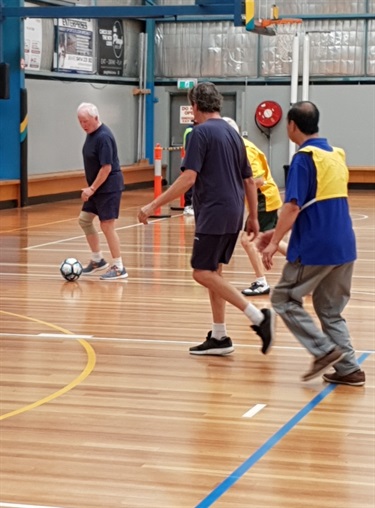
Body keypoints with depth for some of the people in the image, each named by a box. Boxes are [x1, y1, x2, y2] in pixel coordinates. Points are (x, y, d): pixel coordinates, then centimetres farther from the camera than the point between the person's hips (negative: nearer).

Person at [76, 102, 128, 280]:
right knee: (84, 219, 12)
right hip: (97, 188, 10)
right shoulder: (91, 134, 9)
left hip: (108, 188, -10)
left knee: (107, 225, -7)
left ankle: (118, 268, 0)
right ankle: (98, 260, 25)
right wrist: (91, 188, 15)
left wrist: (92, 189, -20)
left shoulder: (103, 137, -20)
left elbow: (106, 167, -23)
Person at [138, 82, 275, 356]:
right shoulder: (232, 133, 14)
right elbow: (249, 181, 18)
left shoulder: (202, 132, -10)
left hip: (214, 213, -9)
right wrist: (253, 216, 27)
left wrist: (154, 205, -16)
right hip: (234, 214, 9)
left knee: (203, 273, -5)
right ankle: (219, 337, 15)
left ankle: (258, 317, -14)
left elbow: (188, 178, -19)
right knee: (213, 272, 15)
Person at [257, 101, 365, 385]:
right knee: (331, 310, 16)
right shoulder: (337, 155, 13)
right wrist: (278, 233, 20)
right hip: (344, 247, 8)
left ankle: (325, 350, -4)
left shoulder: (304, 158, -11)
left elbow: (293, 206, -20)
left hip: (315, 249, -8)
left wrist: (274, 242, -18)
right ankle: (348, 368, 9)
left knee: (284, 299, 6)